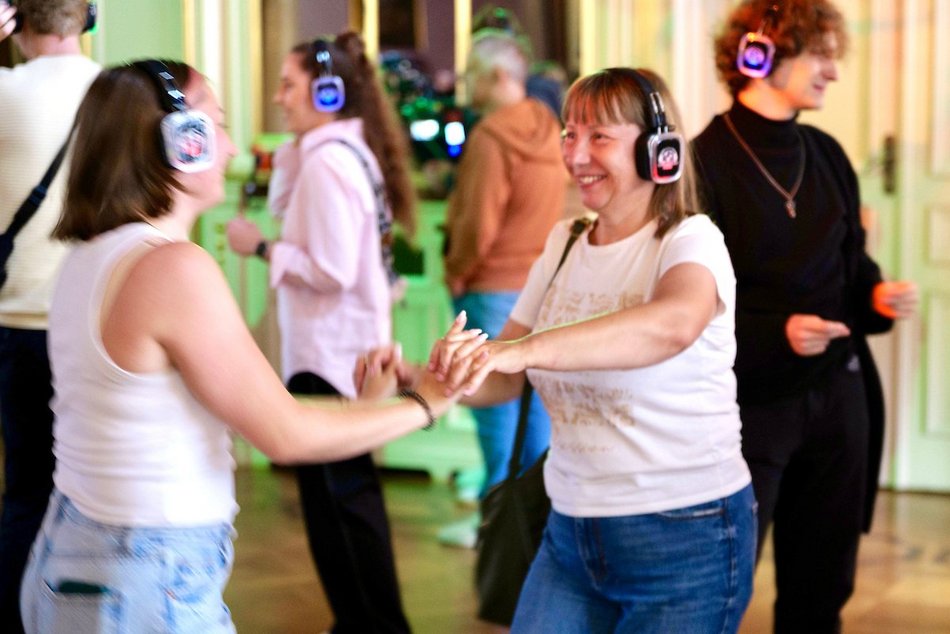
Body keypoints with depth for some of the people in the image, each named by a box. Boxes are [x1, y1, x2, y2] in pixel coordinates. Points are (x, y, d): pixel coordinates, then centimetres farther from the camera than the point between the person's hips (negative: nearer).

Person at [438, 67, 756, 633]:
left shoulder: (691, 241, -13)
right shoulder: (563, 247, 7)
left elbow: (673, 323, -37)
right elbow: (504, 380, 8)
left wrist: (524, 349, -47)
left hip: (684, 534, -6)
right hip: (572, 533, 6)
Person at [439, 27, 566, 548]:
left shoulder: (490, 138, -17)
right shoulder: (550, 130, 9)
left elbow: (478, 226, -18)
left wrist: (455, 272, -4)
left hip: (493, 287, -8)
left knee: (494, 402, -1)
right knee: (535, 396, 12)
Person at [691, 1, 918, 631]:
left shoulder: (827, 156, 8)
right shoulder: (707, 162, -12)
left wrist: (878, 295, -4)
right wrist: (776, 333, -24)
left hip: (837, 395, 6)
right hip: (748, 405, -6)